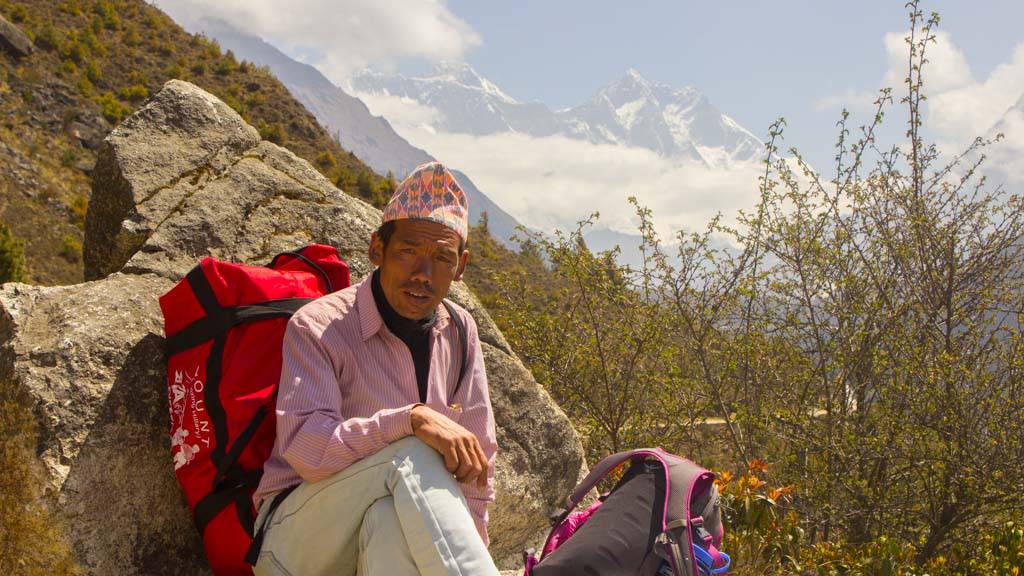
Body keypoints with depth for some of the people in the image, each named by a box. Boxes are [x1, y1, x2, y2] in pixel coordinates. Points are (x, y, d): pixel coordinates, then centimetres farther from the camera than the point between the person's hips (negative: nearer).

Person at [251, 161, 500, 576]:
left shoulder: (460, 331, 8)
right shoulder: (316, 327, -9)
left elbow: (478, 463, 11)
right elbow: (305, 449, -23)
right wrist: (412, 419, -34)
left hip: (391, 542, 4)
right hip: (296, 537, -4)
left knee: (390, 519, -35)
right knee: (411, 456, -33)